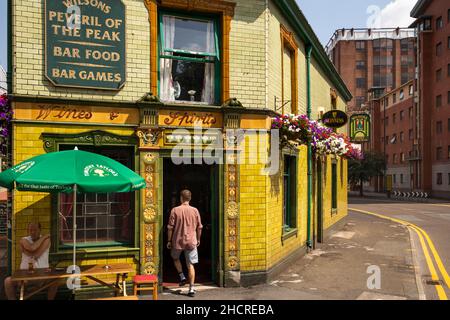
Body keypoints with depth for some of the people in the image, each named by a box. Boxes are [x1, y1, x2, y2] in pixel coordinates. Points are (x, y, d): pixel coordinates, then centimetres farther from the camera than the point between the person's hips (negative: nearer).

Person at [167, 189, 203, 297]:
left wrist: (169, 241, 4)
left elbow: (170, 227, -6)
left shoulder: (175, 210, -8)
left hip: (178, 241, -1)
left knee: (175, 258, 27)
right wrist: (198, 239, 17)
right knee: (190, 265, 7)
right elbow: (199, 227, 4)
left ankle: (182, 277, 17)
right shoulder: (195, 210, -3)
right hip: (191, 241, 1)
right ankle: (191, 288, 6)